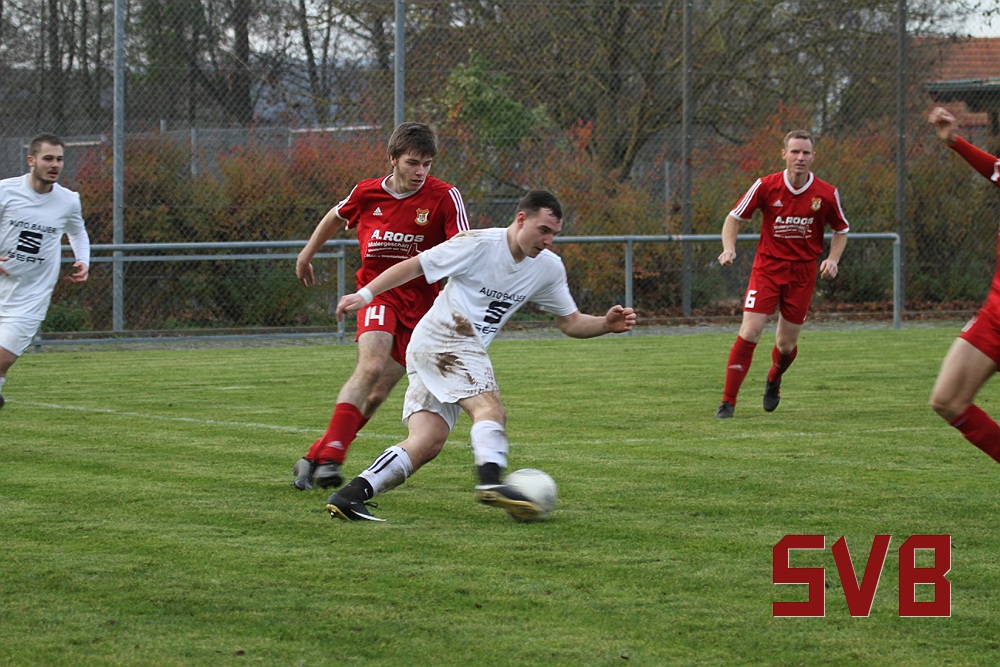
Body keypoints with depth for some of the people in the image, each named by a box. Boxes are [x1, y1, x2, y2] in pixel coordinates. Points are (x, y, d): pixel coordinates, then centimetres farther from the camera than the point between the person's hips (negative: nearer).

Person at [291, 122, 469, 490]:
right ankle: (329, 457, -28)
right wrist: (306, 255, 31)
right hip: (378, 294, -1)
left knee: (378, 393, -2)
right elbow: (336, 216, 19)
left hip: (421, 302, 1)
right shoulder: (366, 193, -3)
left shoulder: (444, 197, -10)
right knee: (371, 367, -26)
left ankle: (314, 459, 9)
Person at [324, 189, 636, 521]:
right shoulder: (478, 244, -10)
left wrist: (607, 324, -3)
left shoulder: (549, 267, 10)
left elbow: (570, 322, 16)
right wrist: (365, 294, -10)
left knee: (427, 444, -5)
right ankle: (491, 481, -47)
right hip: (441, 336, -8)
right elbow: (414, 266, -5)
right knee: (491, 408, -27)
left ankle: (349, 495, -11)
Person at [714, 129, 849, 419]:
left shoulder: (827, 194, -5)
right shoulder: (765, 186, -8)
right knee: (750, 332, -16)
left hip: (803, 272, 1)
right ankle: (728, 402, -10)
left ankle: (773, 380, 42)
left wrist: (832, 259, -6)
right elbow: (734, 218, 2)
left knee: (787, 344, 6)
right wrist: (729, 248, -16)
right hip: (767, 267, -1)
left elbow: (841, 230, 11)